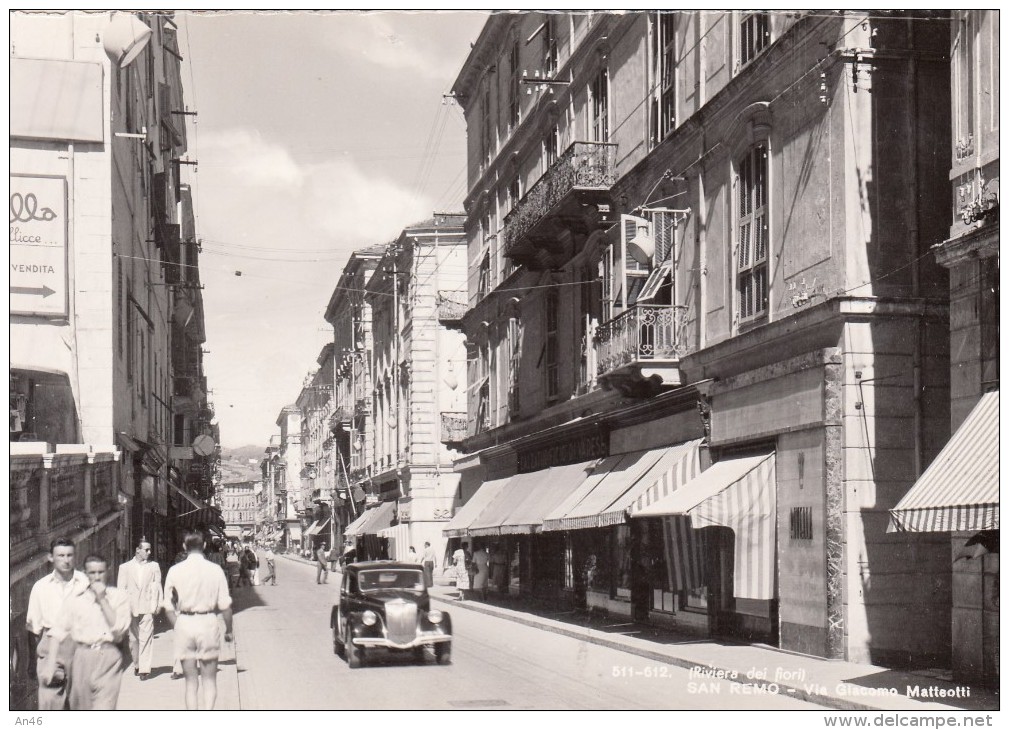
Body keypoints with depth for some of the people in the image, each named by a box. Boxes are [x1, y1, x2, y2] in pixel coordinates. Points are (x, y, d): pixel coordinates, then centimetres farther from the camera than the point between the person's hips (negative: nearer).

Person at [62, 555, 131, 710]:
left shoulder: (119, 596, 4)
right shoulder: (75, 601, 8)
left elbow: (119, 628, -7)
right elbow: (63, 633, 12)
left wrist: (103, 600, -8)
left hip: (109, 658, -2)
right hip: (82, 657, 3)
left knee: (104, 708, -14)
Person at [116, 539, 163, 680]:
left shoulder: (154, 566, 7)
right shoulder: (125, 567, 8)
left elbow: (157, 586, 5)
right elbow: (121, 588, 6)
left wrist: (158, 604, -4)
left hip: (147, 608, -1)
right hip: (130, 608, 1)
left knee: (146, 638, -9)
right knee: (133, 638, 9)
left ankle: (144, 668, -9)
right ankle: (136, 664, 26)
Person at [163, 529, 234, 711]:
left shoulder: (175, 571, -1)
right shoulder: (215, 570, -4)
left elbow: (168, 607, 0)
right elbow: (225, 605, -4)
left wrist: (177, 627, 12)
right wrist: (228, 629, 8)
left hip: (184, 623, 1)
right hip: (208, 622, -1)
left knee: (190, 680, 11)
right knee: (209, 679, 10)